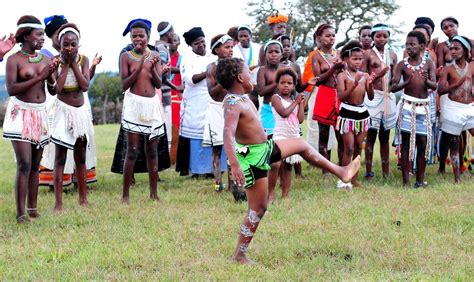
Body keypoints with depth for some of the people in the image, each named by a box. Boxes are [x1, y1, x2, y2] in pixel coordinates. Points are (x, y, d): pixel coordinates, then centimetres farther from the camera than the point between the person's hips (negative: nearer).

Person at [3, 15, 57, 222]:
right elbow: (11, 89, -19)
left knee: (35, 165, 8)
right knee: (24, 164, -12)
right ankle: (20, 213, -10)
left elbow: (53, 91, 9)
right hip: (20, 113, -5)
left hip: (40, 114, 5)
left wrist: (51, 77, -12)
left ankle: (32, 208, 16)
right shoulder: (14, 60, -8)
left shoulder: (45, 60, 7)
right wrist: (39, 77, -23)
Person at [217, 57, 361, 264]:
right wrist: (235, 164, -48)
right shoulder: (233, 104, -26)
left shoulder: (241, 97, 4)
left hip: (265, 147, 10)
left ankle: (340, 171, 36)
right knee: (258, 208, -3)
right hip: (252, 158, -10)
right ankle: (239, 255, 6)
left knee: (300, 144, 22)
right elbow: (228, 134, -38)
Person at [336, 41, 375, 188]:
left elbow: (371, 97, 2)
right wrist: (354, 85, -29)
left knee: (358, 148, 9)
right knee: (349, 148, -7)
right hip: (347, 112, -5)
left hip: (362, 112, 5)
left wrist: (370, 84, -16)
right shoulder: (342, 75, -7)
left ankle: (354, 178, 17)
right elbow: (341, 96, -17)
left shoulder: (365, 75, 5)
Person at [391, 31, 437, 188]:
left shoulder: (428, 63, 4)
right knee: (406, 144, -3)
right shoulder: (402, 64, -1)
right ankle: (406, 182, 0)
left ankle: (420, 181, 13)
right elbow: (393, 87, -6)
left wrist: (427, 81, -26)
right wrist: (406, 83, -26)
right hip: (408, 106, -2)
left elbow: (435, 86, -4)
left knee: (423, 144, 3)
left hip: (424, 107, 2)